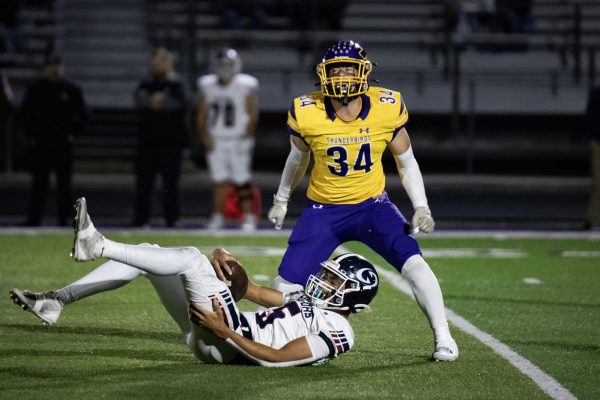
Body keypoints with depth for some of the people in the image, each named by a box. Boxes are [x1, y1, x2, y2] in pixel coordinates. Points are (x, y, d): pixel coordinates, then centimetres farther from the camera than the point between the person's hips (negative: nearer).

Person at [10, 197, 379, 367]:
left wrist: (225, 333, -23)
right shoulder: (313, 302, 24)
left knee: (191, 257, -25)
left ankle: (98, 246, -32)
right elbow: (261, 294, 25)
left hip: (224, 345, -10)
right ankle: (57, 301, -3)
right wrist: (227, 268, 6)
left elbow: (276, 357, -18)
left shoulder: (336, 333, -7)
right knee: (146, 256, 3)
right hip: (212, 331, 10)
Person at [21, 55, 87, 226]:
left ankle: (64, 218, 6)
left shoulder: (72, 90, 3)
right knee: (39, 182, 2)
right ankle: (33, 218, 3)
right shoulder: (35, 89, 4)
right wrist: (30, 135, 3)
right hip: (40, 144, 0)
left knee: (64, 182, 2)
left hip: (63, 144, 0)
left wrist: (73, 134, 1)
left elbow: (82, 115, 9)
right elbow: (25, 114, 10)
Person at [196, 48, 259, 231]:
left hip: (238, 140, -3)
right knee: (219, 180, 4)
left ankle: (249, 218, 2)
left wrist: (246, 136, -11)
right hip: (216, 141, 3)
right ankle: (217, 217, 11)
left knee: (242, 180, -4)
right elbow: (202, 114, 11)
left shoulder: (246, 86, -6)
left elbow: (253, 114, -4)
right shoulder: (207, 86, 6)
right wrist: (205, 136, 0)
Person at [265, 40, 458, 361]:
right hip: (323, 210, 0)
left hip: (372, 204, 0)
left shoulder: (387, 109, -13)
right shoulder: (307, 114, -14)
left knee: (413, 263, -19)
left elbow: (406, 162, 2)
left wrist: (421, 208, -7)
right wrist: (281, 200, 18)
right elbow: (298, 158, 9)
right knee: (288, 283, -6)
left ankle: (443, 338, -6)